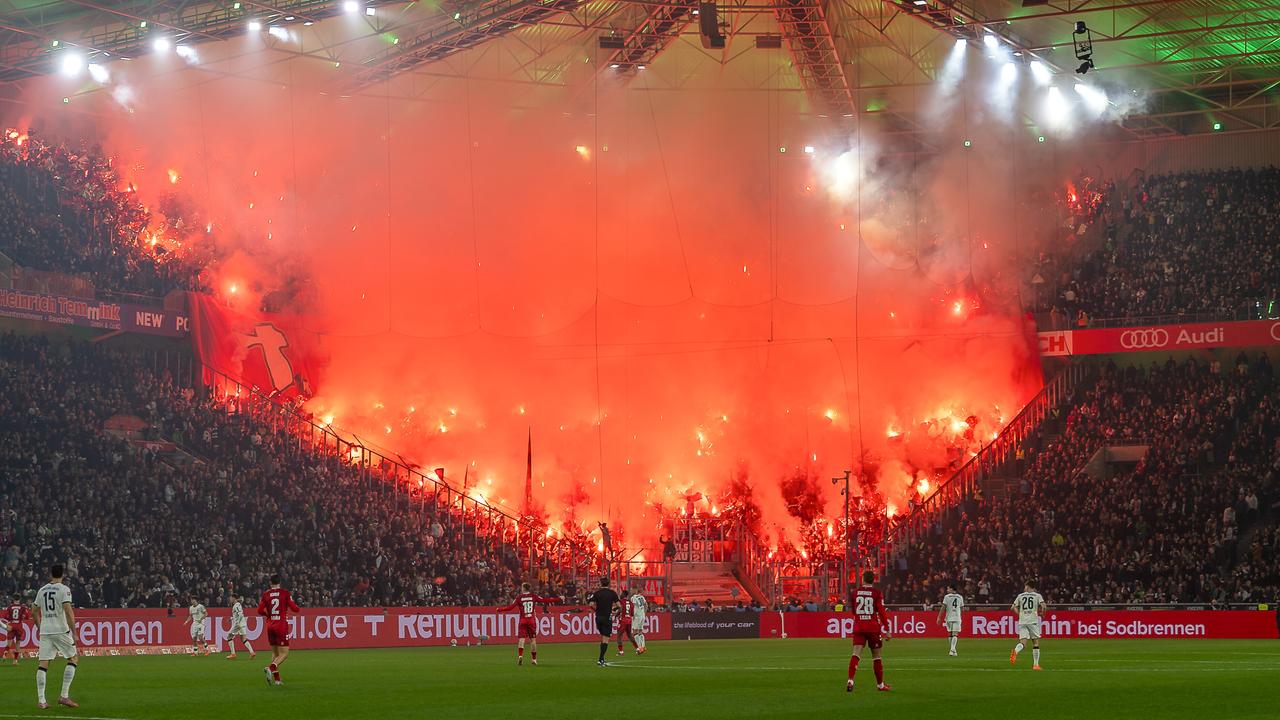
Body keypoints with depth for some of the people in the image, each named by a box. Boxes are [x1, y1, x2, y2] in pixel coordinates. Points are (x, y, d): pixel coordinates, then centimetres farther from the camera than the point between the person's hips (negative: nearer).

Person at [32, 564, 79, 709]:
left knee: (43, 664, 2)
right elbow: (68, 611, -14)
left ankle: (41, 701, -4)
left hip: (45, 631, 5)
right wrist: (74, 632, -13)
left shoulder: (41, 590, 12)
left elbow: (36, 613, 18)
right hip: (61, 630, -5)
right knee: (74, 657, 8)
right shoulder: (64, 589, -5)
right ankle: (64, 696, -1)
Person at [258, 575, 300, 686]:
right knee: (284, 654, -3)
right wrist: (299, 609, 17)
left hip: (270, 626, 4)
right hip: (282, 625, -4)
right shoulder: (285, 593, -4)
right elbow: (294, 608, -6)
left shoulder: (266, 594, 4)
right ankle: (270, 668, -28)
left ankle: (276, 678, 11)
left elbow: (260, 611, 1)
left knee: (275, 653, 14)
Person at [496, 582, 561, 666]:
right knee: (533, 639, 9)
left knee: (521, 639, -4)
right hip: (532, 620, 1)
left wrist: (499, 609, 9)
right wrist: (558, 599, 8)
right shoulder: (533, 596, 1)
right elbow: (545, 600, 1)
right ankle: (534, 658, 14)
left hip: (523, 620, -1)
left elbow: (510, 607, -3)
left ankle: (520, 656, -25)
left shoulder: (519, 597, -1)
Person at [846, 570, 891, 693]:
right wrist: (887, 630, -6)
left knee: (856, 654, -6)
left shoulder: (854, 593, 5)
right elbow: (882, 612, -9)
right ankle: (880, 684, 19)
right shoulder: (877, 593, -5)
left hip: (858, 627, 2)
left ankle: (850, 681, -26)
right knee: (876, 656, 10)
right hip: (873, 627, -2)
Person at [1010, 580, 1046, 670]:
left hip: (1022, 622, 2)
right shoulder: (1037, 595, 6)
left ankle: (1015, 651, -34)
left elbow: (1013, 607, 9)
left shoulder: (1020, 596, 12)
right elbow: (1043, 605, -9)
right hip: (1033, 621, -2)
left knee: (1023, 643, -1)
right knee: (1036, 643, 9)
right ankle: (1036, 664, 5)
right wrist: (1042, 614, 9)